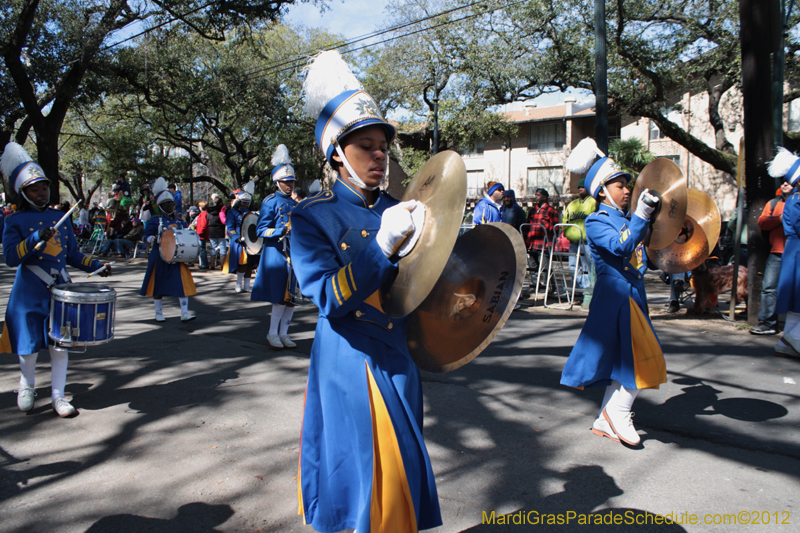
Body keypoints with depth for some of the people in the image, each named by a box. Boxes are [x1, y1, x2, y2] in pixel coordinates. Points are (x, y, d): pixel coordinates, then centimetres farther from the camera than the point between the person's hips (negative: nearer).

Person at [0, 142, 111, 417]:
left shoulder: (59, 217, 10)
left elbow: (72, 254, 14)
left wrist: (96, 266, 0)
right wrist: (36, 238, -28)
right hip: (29, 292, -3)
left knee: (61, 343, 3)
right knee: (29, 343, 7)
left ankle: (58, 395, 15)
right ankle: (27, 386, 35)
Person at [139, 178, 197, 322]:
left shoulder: (180, 221, 12)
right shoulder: (155, 221, 1)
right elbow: (147, 235, -4)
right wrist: (154, 239, -24)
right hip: (160, 257, -2)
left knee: (183, 283, -8)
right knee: (158, 284, 6)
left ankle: (184, 313, -7)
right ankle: (159, 313, 20)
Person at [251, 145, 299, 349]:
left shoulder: (296, 202, 15)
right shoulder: (270, 202, -3)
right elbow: (261, 230, -9)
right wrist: (284, 230, -20)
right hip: (276, 252, -6)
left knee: (292, 295, 6)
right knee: (281, 296, -6)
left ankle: (283, 333, 16)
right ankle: (272, 334, 8)